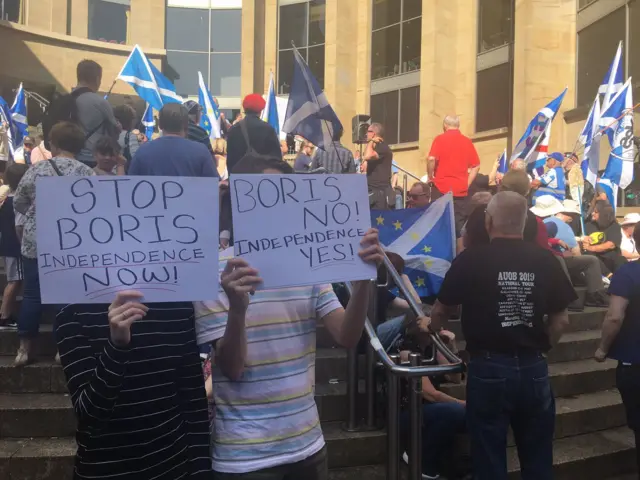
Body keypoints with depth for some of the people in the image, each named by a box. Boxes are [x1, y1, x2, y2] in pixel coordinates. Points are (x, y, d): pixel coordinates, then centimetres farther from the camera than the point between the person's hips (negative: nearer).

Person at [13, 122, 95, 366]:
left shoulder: (36, 169, -3)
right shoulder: (87, 174, -8)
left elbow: (18, 203, 4)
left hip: (35, 243, 1)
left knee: (32, 293, 9)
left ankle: (24, 348, 15)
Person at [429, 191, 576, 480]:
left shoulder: (470, 260, -10)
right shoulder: (545, 261, -3)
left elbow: (440, 312, 3)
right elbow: (561, 320, 2)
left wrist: (433, 328, 25)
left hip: (488, 369, -3)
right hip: (534, 369, 3)